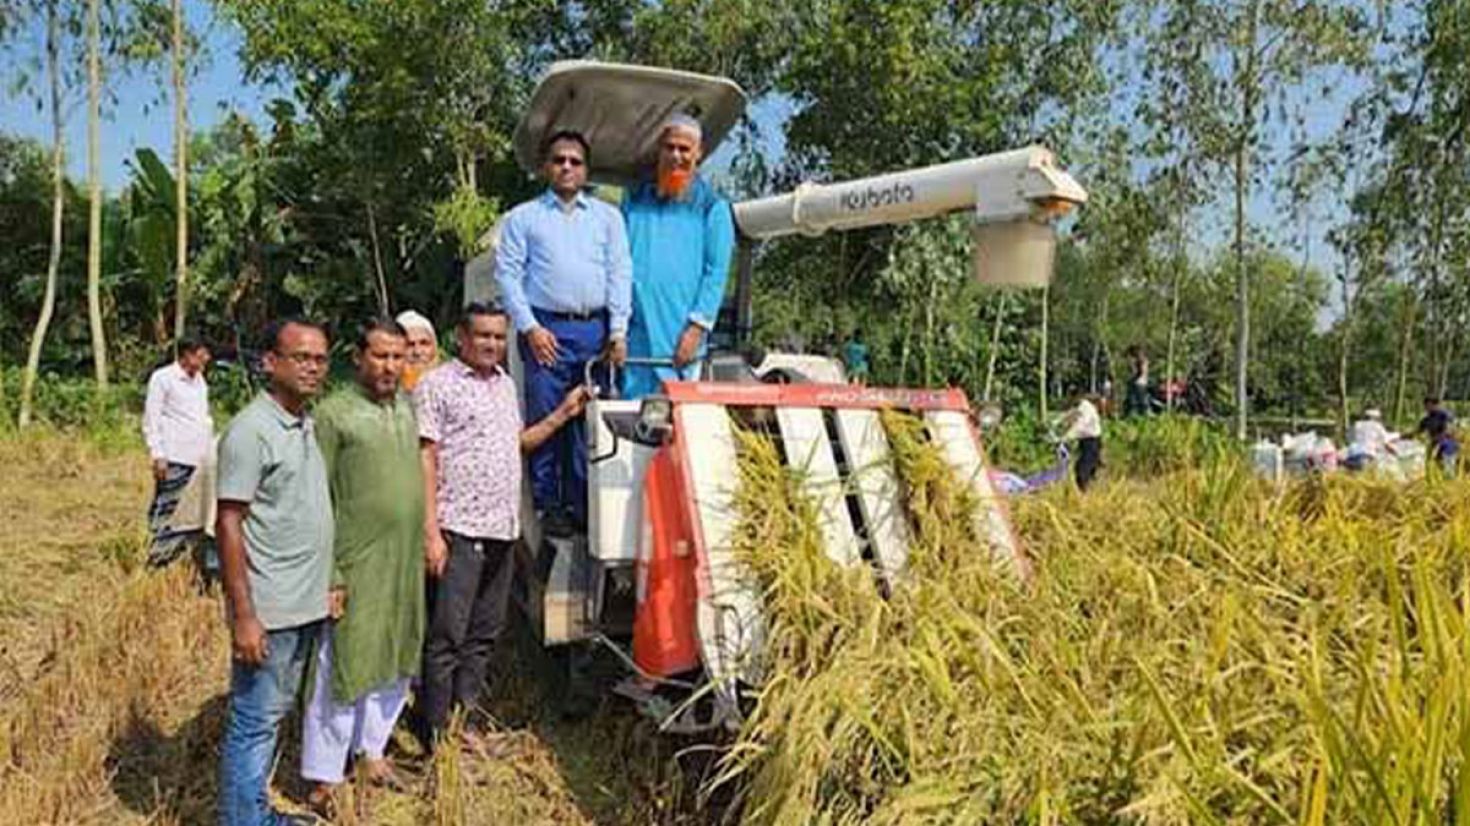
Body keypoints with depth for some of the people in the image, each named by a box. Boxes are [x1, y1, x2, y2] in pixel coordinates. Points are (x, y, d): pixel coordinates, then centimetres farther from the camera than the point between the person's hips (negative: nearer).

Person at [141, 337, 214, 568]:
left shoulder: (200, 380, 16)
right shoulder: (163, 378, -5)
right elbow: (151, 420, -7)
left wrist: (211, 453, 16)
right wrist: (157, 455, -13)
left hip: (200, 460, 7)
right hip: (174, 460, -7)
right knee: (168, 511, -4)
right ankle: (158, 561, 3)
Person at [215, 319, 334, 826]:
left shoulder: (308, 424, 10)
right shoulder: (252, 431, -15)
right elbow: (228, 524, -16)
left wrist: (330, 585, 15)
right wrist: (243, 615, -19)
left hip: (307, 604, 9)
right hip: (268, 610, -8)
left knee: (275, 712, 18)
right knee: (254, 721, 2)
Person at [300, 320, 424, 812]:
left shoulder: (408, 409, 10)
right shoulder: (334, 414, -9)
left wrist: (429, 540, 11)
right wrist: (329, 576, -14)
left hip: (406, 567, 6)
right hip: (358, 568, -6)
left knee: (395, 665, 16)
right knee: (344, 668, 2)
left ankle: (372, 750, 34)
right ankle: (323, 778, 16)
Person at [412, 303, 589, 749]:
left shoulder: (506, 384, 18)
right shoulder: (437, 385, -5)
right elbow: (425, 460, -10)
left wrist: (563, 414, 17)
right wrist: (430, 532, -16)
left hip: (502, 530, 7)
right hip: (458, 529, -7)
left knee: (484, 634, 13)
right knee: (446, 636, -3)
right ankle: (434, 735, 7)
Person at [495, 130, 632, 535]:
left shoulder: (608, 216, 17)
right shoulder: (523, 217, 12)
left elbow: (620, 273, 9)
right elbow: (508, 274, 5)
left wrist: (618, 331, -2)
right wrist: (530, 327, -7)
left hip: (595, 330, 2)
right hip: (547, 328, -1)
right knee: (545, 418, -3)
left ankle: (583, 504, 10)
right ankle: (549, 505, 5)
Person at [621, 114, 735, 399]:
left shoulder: (712, 207, 7)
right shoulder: (635, 199, 16)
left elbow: (717, 272, 1)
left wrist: (697, 326, -9)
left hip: (679, 335, -2)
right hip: (635, 330, 2)